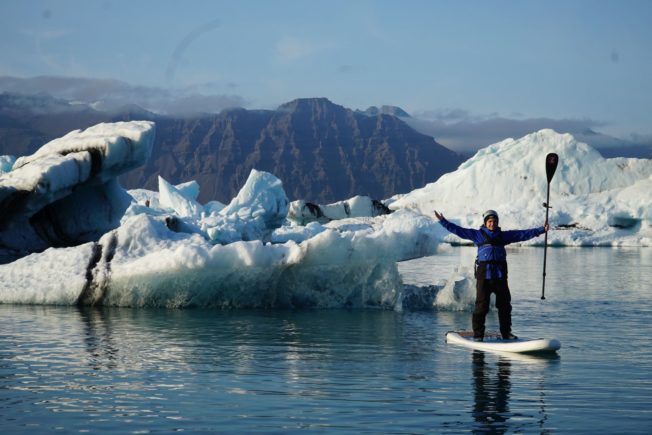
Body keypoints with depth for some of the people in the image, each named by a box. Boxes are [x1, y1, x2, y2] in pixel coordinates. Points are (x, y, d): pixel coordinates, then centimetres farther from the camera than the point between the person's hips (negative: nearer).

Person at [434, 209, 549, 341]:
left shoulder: (503, 235, 14)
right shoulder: (478, 235, 7)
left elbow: (524, 234, 13)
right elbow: (458, 230, 3)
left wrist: (541, 230, 9)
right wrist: (443, 221, -5)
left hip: (500, 275, 3)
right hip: (483, 275, -3)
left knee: (505, 305, 8)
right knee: (481, 305, -6)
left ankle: (506, 332, 19)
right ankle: (478, 334, 0)